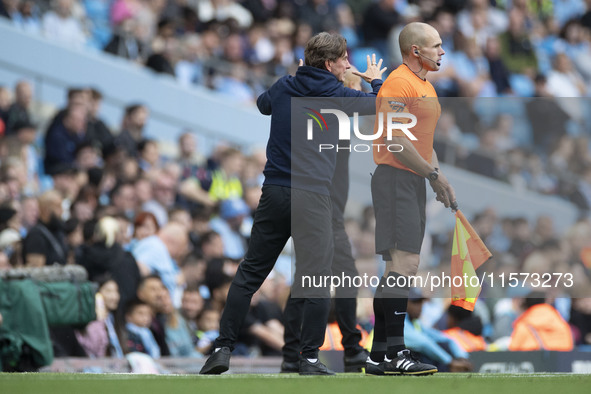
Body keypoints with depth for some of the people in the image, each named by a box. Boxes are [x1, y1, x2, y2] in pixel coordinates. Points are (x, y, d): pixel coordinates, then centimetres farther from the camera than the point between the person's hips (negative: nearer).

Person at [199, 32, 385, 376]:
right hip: (312, 196, -5)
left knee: (251, 271, 10)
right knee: (316, 278, -1)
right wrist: (375, 81, 33)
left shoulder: (284, 87, 11)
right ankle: (310, 359, -4)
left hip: (275, 191, 5)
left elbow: (263, 104, 34)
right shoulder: (338, 95, 0)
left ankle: (224, 348, 6)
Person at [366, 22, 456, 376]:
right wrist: (434, 174, -13)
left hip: (415, 182, 10)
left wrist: (440, 179, 14)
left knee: (402, 267, 9)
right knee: (404, 263, -16)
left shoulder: (426, 86, 20)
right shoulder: (399, 83, -12)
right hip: (396, 178, -10)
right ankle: (389, 354, -18)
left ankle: (382, 353, 11)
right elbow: (397, 140, -19)